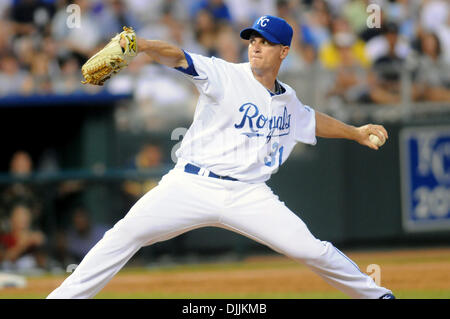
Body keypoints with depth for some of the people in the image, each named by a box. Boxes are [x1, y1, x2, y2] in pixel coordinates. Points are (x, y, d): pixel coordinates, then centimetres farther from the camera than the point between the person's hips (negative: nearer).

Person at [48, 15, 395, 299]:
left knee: (310, 249, -5)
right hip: (192, 185, -3)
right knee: (126, 233, -19)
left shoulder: (288, 101, 13)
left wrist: (355, 132, 36)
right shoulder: (226, 76, -5)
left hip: (248, 194, 3)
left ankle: (374, 294, 18)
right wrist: (138, 44, -38)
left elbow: (311, 120, 37)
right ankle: (63, 299, -15)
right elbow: (178, 57, -21)